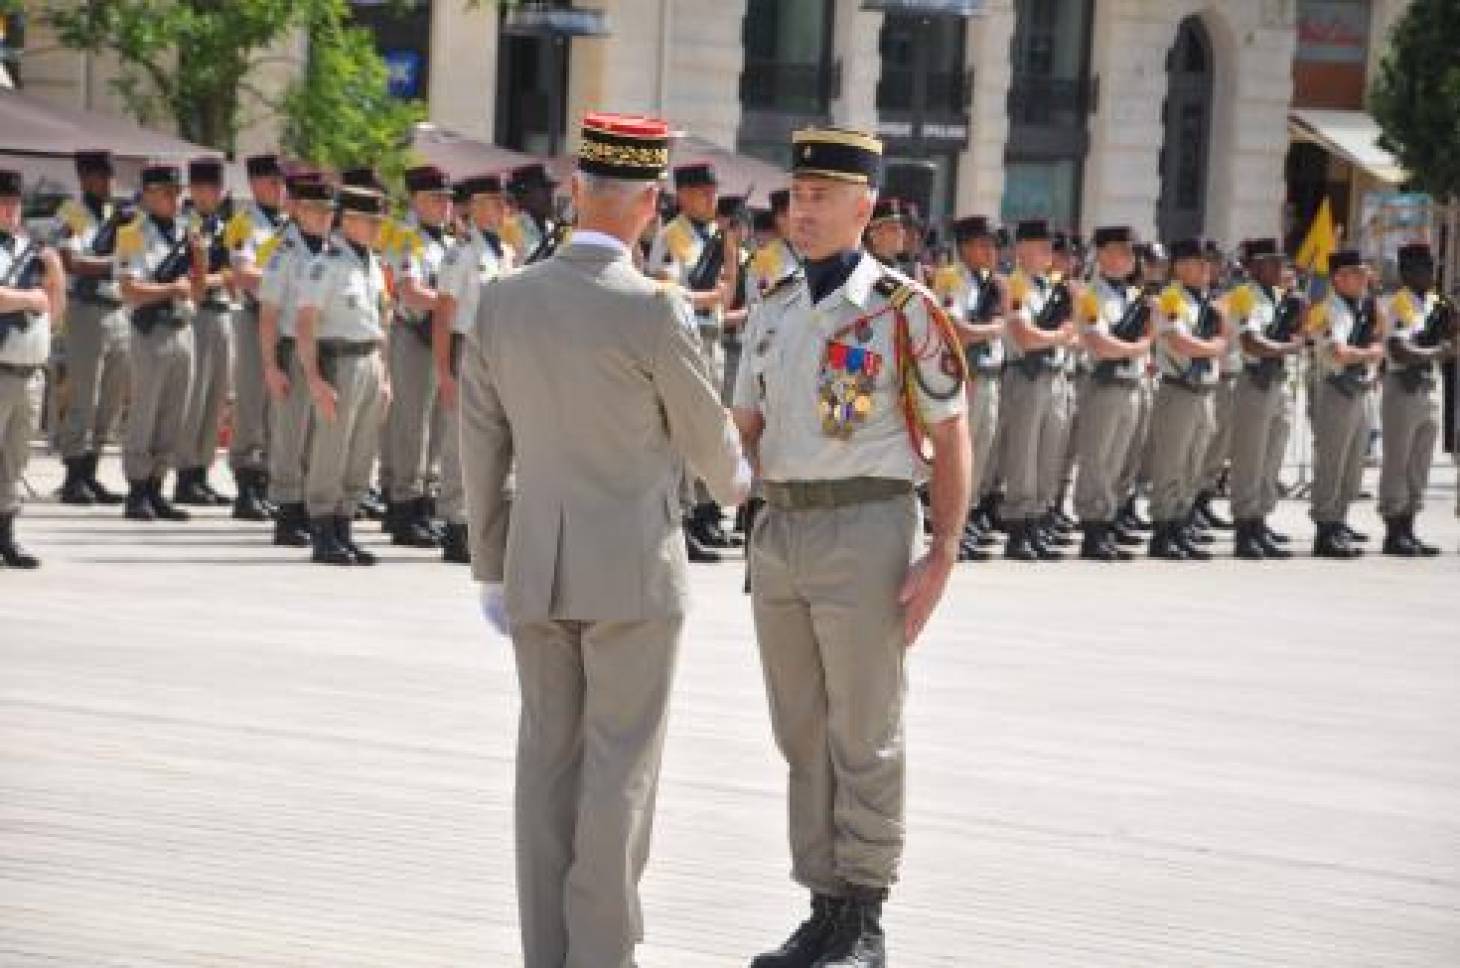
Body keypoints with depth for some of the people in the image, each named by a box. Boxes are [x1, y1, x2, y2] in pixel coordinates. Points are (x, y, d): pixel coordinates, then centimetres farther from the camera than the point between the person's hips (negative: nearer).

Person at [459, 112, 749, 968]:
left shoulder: (504, 301, 1)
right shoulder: (655, 310, -14)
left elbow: (483, 445, 6)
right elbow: (703, 431, -1)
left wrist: (490, 568, 15)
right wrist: (737, 481, 22)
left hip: (537, 567, 5)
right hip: (634, 569, -5)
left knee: (550, 761, 9)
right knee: (620, 766, 0)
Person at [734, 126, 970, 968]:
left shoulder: (903, 310, -8)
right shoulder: (774, 307, 11)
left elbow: (952, 438, -7)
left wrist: (942, 557, -13)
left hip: (863, 529, -6)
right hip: (778, 529, 6)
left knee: (865, 738, -1)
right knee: (803, 736, 11)